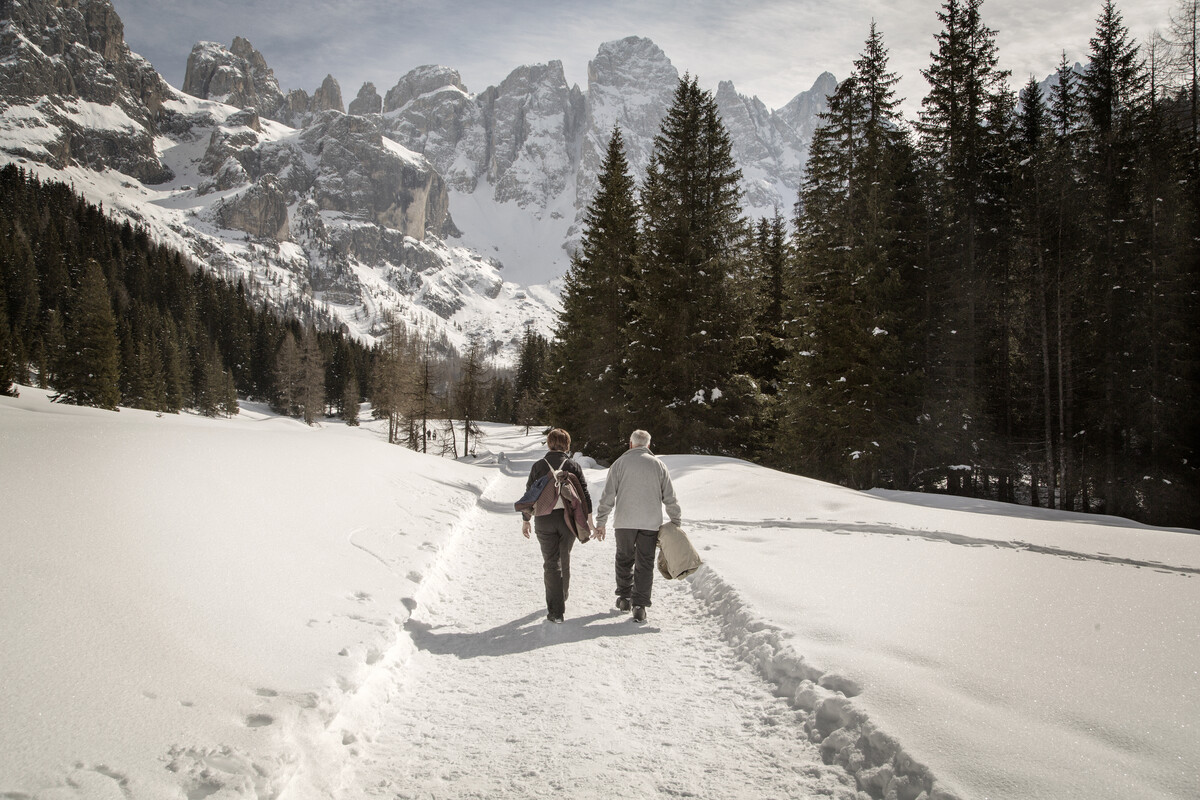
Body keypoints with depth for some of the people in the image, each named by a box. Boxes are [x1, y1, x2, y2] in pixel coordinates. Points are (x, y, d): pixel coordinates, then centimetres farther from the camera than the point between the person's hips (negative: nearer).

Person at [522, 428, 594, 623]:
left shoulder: (538, 467, -1)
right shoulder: (573, 466, 0)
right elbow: (584, 495, 0)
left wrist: (525, 521, 11)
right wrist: (588, 519, 8)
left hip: (544, 520, -1)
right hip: (568, 519, 1)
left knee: (551, 563, 2)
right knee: (564, 559, 21)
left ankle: (556, 610, -5)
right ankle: (563, 595, 40)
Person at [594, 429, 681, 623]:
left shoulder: (620, 463, 1)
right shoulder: (658, 464, 5)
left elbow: (608, 496, -2)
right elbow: (670, 498, 5)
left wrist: (600, 522, 4)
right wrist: (675, 522, 14)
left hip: (624, 522, 0)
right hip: (650, 523, 0)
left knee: (624, 559, 17)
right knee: (645, 564, 4)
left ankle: (624, 598, 25)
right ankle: (640, 605, -1)